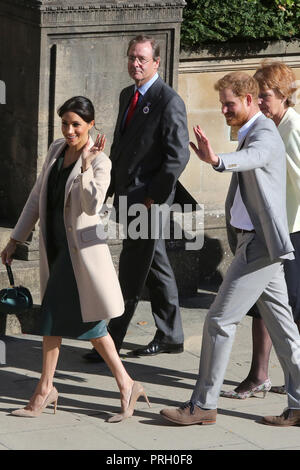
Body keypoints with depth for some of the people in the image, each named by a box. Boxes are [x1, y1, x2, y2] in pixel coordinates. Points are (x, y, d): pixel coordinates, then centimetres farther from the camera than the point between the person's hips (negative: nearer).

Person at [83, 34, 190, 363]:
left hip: (148, 199, -9)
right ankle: (170, 336, 24)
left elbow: (178, 156, -17)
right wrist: (112, 187, 13)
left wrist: (152, 198, -16)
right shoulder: (127, 95, 13)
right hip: (127, 196, 9)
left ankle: (111, 341, 2)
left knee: (131, 274, -4)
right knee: (156, 266, 15)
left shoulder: (169, 102, -13)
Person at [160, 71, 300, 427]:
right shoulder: (250, 133, 17)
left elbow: (253, 156, -41)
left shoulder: (265, 135, -16)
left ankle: (203, 404, -1)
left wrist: (217, 160, -58)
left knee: (220, 320, -8)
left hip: (259, 245, -10)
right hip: (254, 241, 10)